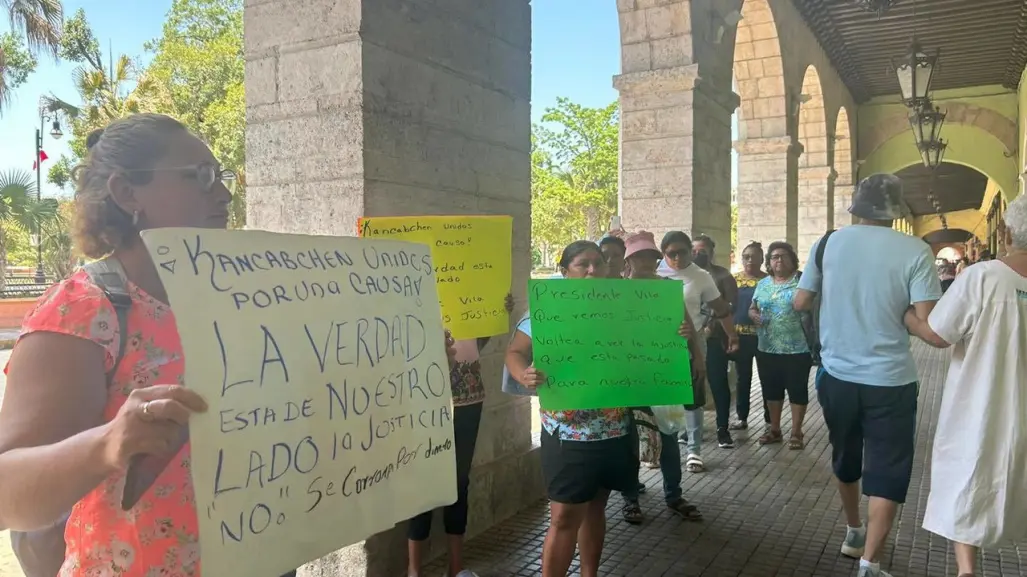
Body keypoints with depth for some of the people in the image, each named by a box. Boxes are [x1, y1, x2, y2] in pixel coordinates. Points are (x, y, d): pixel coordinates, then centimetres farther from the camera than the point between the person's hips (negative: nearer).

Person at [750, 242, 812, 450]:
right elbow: (752, 308, 17)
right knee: (771, 390, 13)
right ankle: (775, 429, 27)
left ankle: (796, 433, 16)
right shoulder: (763, 284, 10)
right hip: (767, 349, 5)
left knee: (797, 391, 4)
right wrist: (753, 314, -5)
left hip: (797, 349, -5)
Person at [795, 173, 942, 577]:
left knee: (846, 458, 22)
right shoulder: (915, 251, -10)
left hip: (837, 374, 3)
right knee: (888, 471, 7)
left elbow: (800, 303, 2)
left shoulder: (827, 244, -3)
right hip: (889, 379, -3)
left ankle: (853, 533, 39)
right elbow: (926, 320, -14)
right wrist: (895, 312, 6)